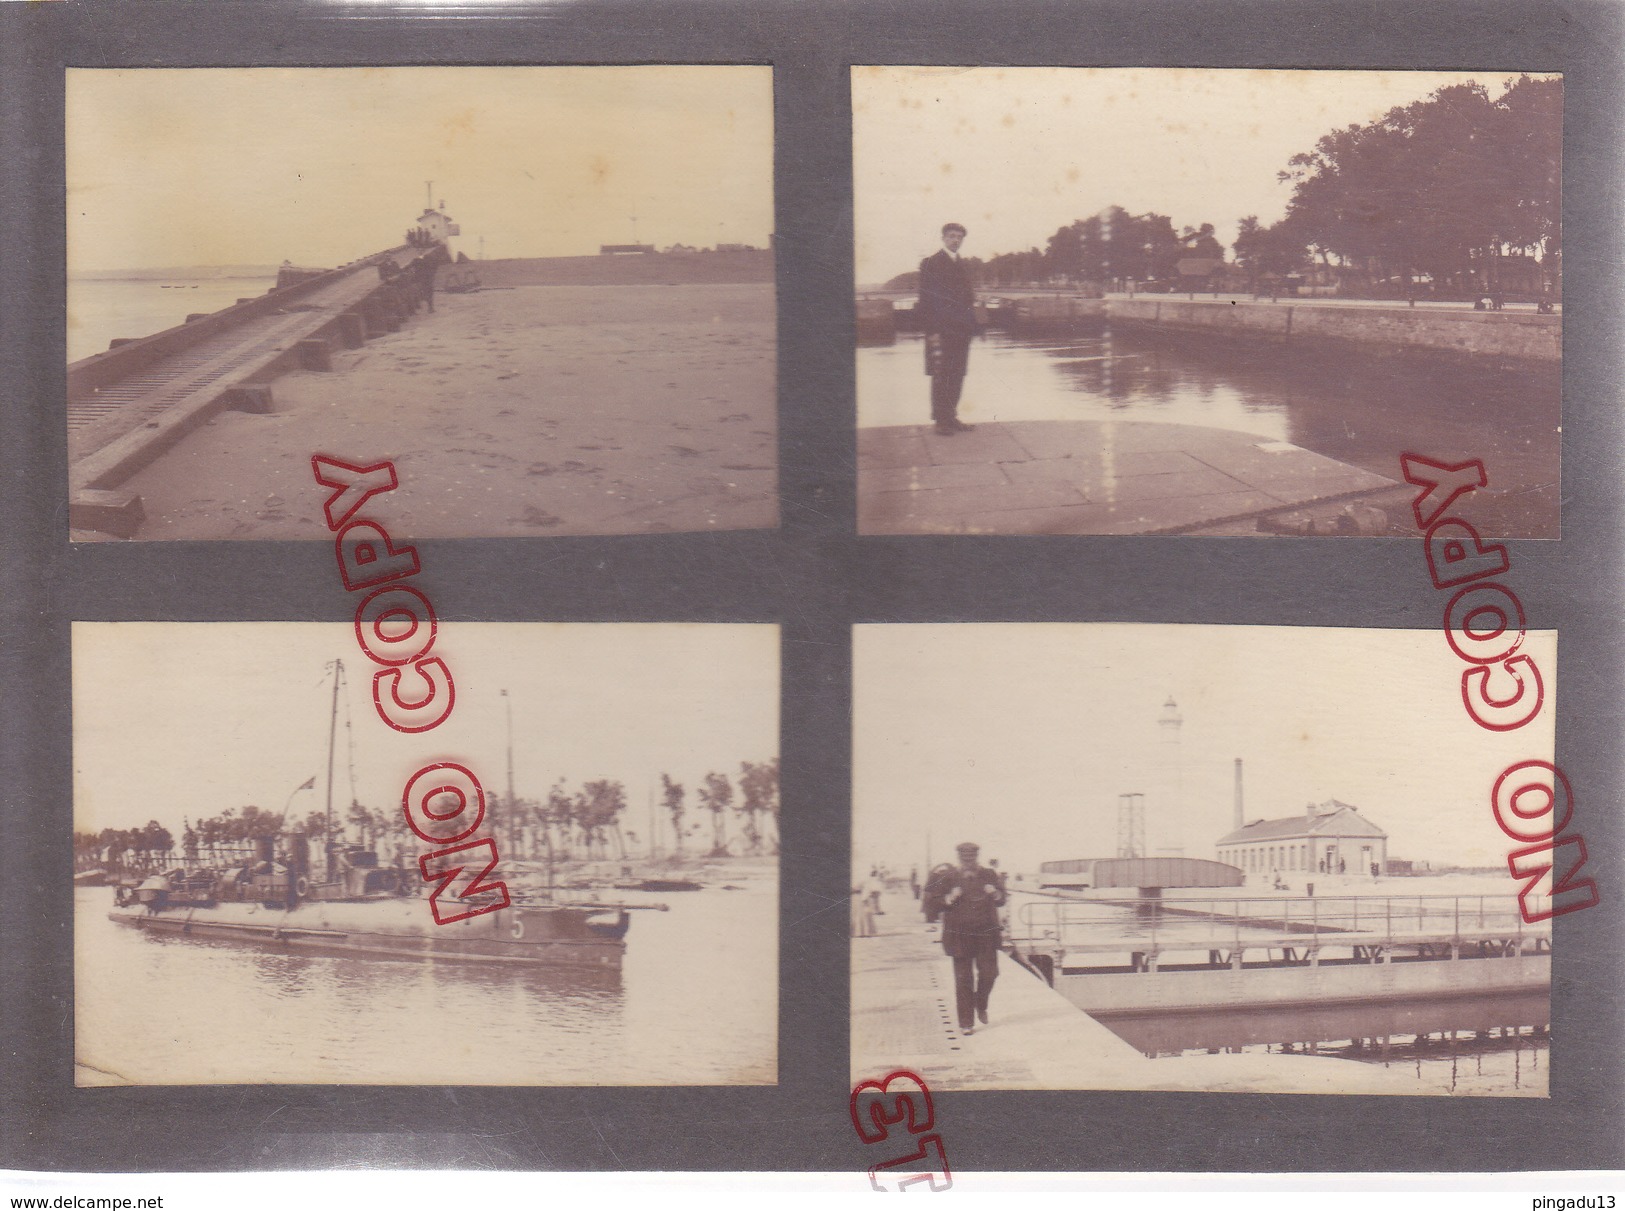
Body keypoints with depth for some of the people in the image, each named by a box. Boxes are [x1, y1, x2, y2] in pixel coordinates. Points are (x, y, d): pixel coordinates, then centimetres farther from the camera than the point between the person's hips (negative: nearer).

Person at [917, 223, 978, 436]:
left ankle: (951, 417, 14)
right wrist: (931, 330, -16)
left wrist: (971, 326, 10)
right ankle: (941, 420, 0)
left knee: (957, 376, 8)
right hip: (941, 331, -7)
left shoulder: (962, 265, 17)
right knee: (941, 376, -4)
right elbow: (926, 298, -9)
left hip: (961, 330, 7)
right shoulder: (931, 263, -5)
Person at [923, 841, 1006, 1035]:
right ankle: (966, 1023, 6)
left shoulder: (988, 876, 5)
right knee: (964, 979, -1)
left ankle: (981, 1006, 29)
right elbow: (932, 903, 0)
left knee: (989, 972, -2)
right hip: (960, 935, -2)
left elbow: (1001, 900, 14)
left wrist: (995, 894, -8)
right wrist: (950, 898, -17)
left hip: (986, 934, 2)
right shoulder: (948, 879, -1)